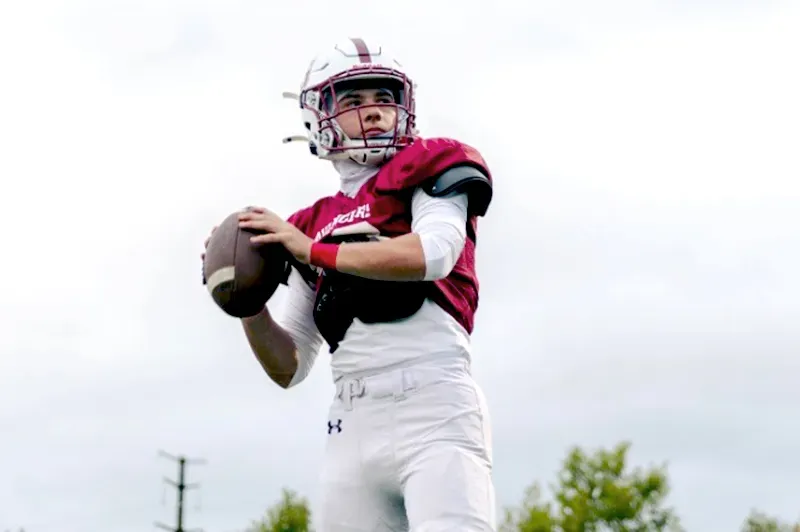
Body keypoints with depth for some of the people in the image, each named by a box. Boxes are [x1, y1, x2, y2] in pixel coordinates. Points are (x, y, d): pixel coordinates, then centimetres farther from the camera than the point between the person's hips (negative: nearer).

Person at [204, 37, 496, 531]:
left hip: (434, 411, -5)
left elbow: (432, 254, -15)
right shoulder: (313, 226, 21)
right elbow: (291, 369, 22)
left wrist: (313, 250, -6)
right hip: (354, 427, 6)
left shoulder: (429, 171, 9)